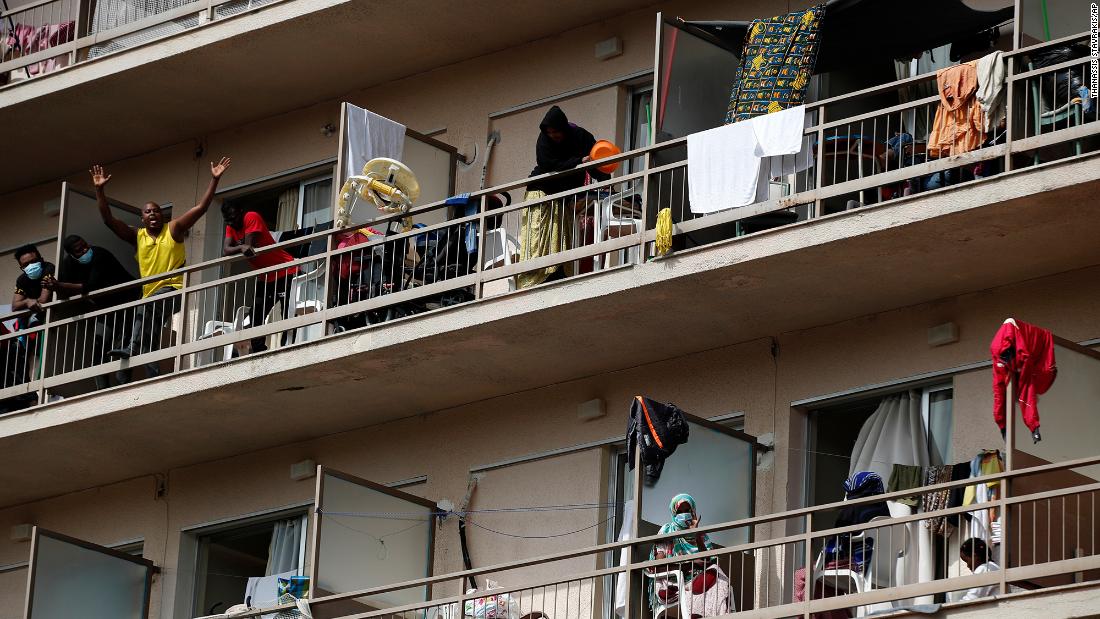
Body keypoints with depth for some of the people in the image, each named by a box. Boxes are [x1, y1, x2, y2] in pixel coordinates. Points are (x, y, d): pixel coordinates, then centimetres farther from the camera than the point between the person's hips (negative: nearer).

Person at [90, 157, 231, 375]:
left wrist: (214, 179, -8)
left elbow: (201, 208, -1)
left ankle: (134, 348, -46)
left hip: (173, 289, -7)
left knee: (146, 307, -35)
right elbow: (108, 219, 8)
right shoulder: (137, 236, 13)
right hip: (149, 295, 7)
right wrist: (100, 190, 0)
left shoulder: (173, 229, 5)